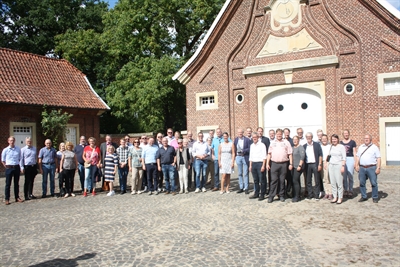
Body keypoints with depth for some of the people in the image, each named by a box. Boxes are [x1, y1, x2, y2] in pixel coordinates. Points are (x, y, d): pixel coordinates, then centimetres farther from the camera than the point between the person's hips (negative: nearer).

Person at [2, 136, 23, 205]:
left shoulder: (18, 149, 4)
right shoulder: (5, 150, -3)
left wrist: (19, 167, 6)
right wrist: (7, 167, -2)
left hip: (16, 167, 2)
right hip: (9, 168, -2)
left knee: (16, 183, 10)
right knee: (8, 184, 1)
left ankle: (17, 197, 18)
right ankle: (7, 199, 7)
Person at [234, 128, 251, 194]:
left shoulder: (247, 140, -3)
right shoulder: (235, 139, 9)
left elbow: (250, 148, -7)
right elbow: (234, 148, 10)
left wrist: (243, 151, -17)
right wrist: (235, 155, -1)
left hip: (245, 157, -4)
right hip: (238, 157, 4)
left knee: (245, 174, -1)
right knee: (240, 173, 9)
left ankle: (246, 188, 7)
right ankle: (241, 187, 17)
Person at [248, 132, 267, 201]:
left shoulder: (262, 145, -5)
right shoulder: (252, 145, 14)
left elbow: (264, 156, -8)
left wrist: (263, 166, -14)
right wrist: (250, 165, 13)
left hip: (260, 163, -6)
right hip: (253, 164, 6)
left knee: (262, 180, -1)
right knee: (255, 180, 11)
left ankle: (262, 194, 7)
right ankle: (256, 194, 20)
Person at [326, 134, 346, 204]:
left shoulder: (341, 146, -3)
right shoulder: (330, 147, 12)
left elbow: (344, 158, -5)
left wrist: (343, 166, -12)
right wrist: (327, 163, 8)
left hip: (338, 165, -5)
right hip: (331, 166, 5)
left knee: (339, 182, -5)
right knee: (333, 183, 6)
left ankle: (340, 198, 5)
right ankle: (335, 197, 15)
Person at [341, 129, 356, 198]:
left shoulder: (352, 142, 5)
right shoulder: (340, 143, 12)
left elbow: (354, 152, 5)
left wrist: (355, 161, -1)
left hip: (350, 159, -2)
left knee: (350, 176, -5)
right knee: (344, 176, 2)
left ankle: (350, 191, 5)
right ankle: (346, 190, 12)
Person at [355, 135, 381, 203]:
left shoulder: (374, 147, 2)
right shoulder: (360, 147, 16)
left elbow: (378, 158, -2)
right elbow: (357, 157, 18)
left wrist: (378, 168, -10)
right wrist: (356, 165, 9)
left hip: (371, 168, -4)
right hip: (362, 168, 4)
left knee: (374, 183, -2)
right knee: (362, 183, 7)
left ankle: (375, 197, 10)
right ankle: (363, 197, 18)